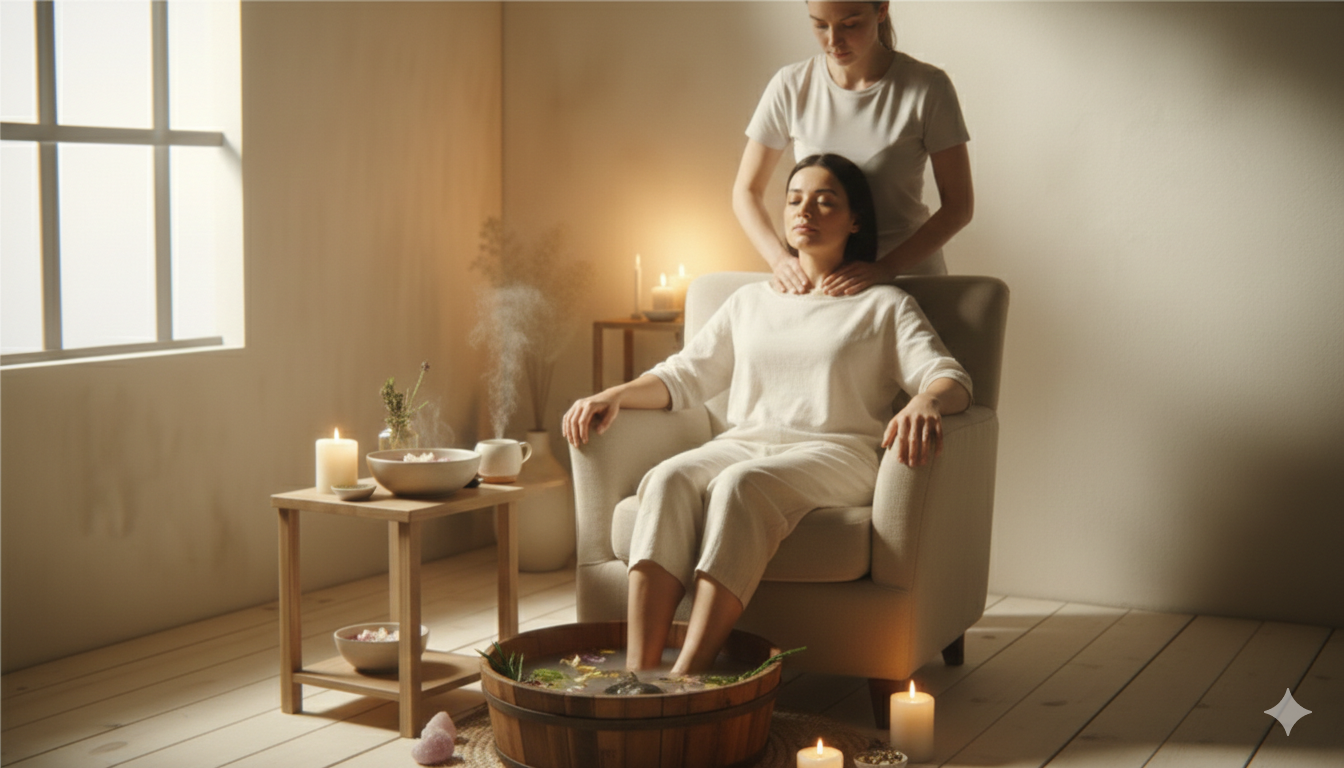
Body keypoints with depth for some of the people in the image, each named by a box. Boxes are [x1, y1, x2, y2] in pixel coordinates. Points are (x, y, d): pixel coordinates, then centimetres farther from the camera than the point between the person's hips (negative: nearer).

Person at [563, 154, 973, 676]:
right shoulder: (749, 302, 28)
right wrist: (615, 395, 4)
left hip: (834, 453, -3)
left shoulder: (883, 306, 15)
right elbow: (684, 375, 24)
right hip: (742, 445, 4)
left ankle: (686, 679, -48)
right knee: (667, 480, -32)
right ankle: (638, 677, -44)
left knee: (741, 484, -38)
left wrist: (926, 402, -27)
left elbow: (950, 378, 0)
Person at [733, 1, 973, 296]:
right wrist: (780, 259, -14)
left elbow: (959, 206, -6)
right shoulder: (791, 86, 0)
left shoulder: (927, 87, -6)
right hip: (816, 280, 2)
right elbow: (746, 191, 5)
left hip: (909, 270, -2)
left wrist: (886, 268, -20)